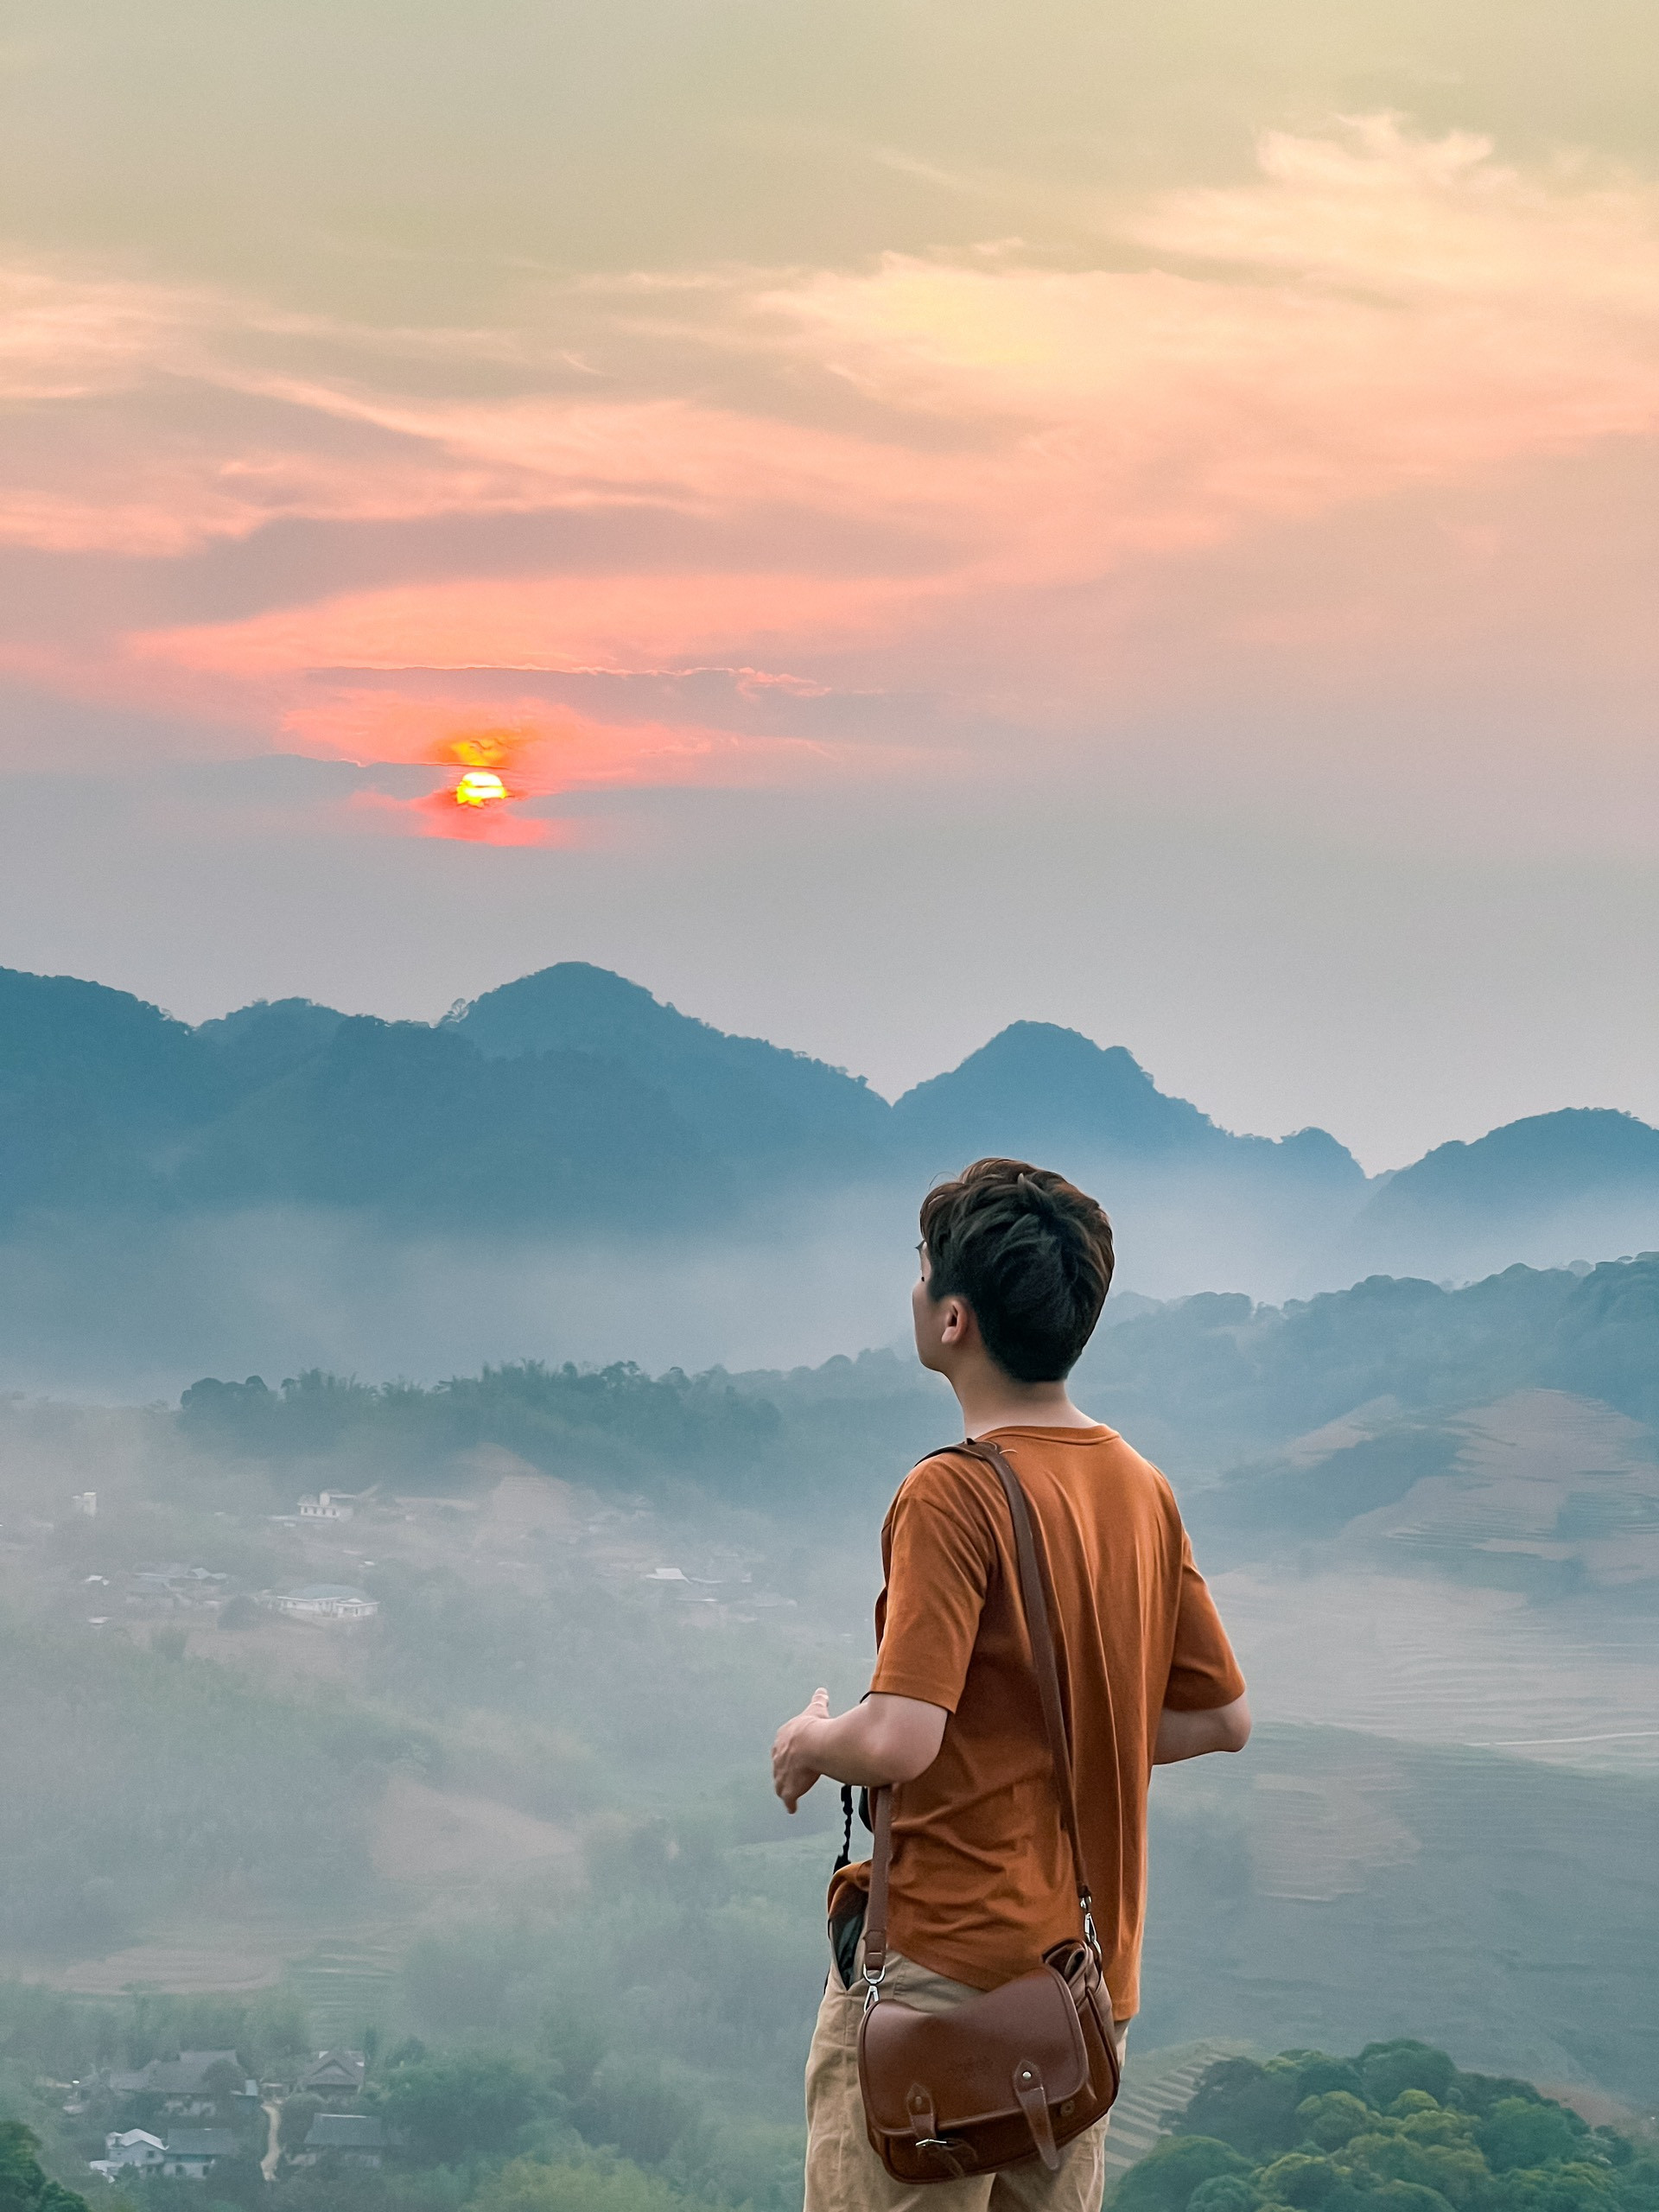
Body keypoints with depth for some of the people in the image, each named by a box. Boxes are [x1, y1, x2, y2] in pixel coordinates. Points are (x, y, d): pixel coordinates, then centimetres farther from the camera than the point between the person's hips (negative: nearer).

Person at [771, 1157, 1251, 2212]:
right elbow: (1222, 1718, 13)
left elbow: (898, 1742, -23)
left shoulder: (955, 1494, -16)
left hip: (947, 1963, -8)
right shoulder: (1143, 1490, 7)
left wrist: (809, 1743, -3)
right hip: (1093, 1972, 8)